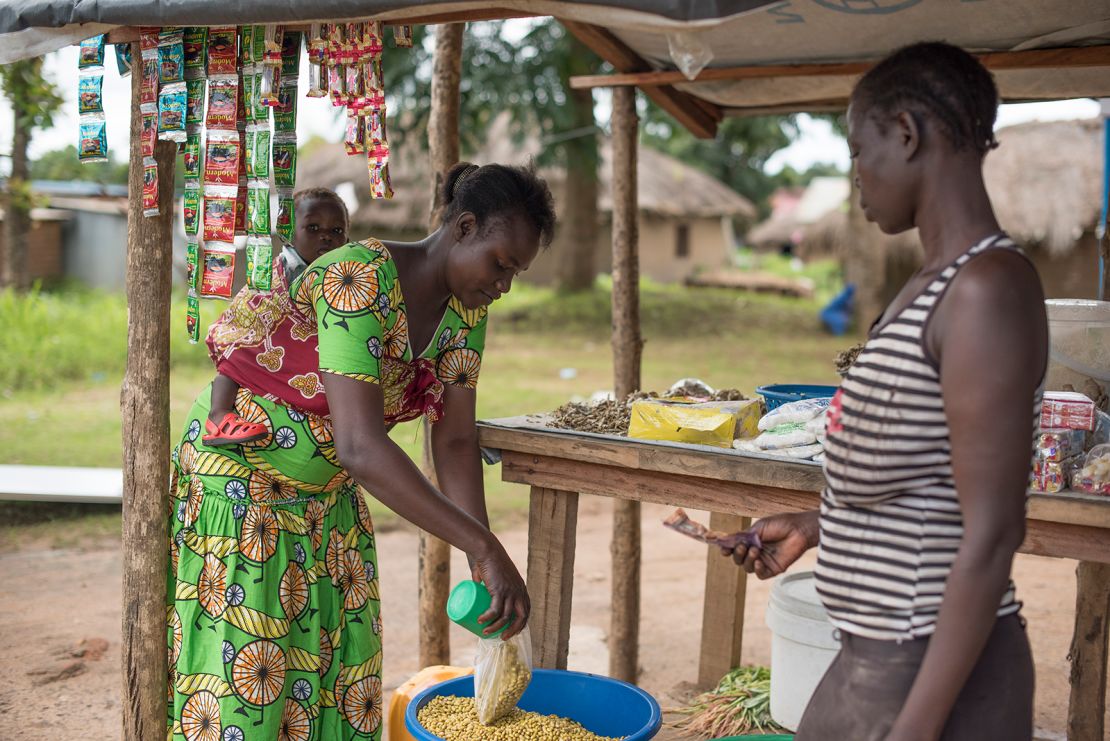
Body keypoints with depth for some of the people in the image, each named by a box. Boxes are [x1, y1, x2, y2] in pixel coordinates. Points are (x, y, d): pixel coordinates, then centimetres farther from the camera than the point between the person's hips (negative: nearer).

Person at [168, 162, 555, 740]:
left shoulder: (466, 306, -6)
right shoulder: (361, 280, -31)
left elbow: (455, 441, -5)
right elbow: (360, 445, -39)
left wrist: (483, 577, -14)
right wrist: (484, 547, -40)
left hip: (327, 493, 7)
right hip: (239, 473, -7)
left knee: (335, 664, 9)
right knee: (242, 674, -2)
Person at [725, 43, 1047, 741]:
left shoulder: (989, 287, -20)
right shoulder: (937, 283, 8)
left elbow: (992, 534, -22)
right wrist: (814, 526, 23)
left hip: (936, 668, -8)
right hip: (879, 655, 9)